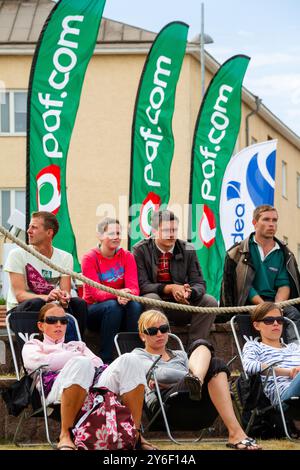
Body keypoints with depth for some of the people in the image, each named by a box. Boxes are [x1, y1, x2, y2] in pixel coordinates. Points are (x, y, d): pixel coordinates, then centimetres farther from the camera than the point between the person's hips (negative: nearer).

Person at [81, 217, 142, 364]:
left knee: (135, 305, -29)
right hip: (93, 310, -3)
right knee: (112, 306, -35)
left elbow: (134, 288, -9)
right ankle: (105, 359, -33)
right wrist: (117, 294, -37)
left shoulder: (127, 257, 2)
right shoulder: (90, 258, -8)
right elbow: (95, 293, -17)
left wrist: (128, 294, -35)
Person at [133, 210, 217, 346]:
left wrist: (189, 292, -26)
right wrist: (170, 288, -27)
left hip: (182, 305, 3)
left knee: (210, 302, -19)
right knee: (151, 299, -36)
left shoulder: (187, 250, 3)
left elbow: (199, 283, -1)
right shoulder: (141, 250, -5)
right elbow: (142, 285, -13)